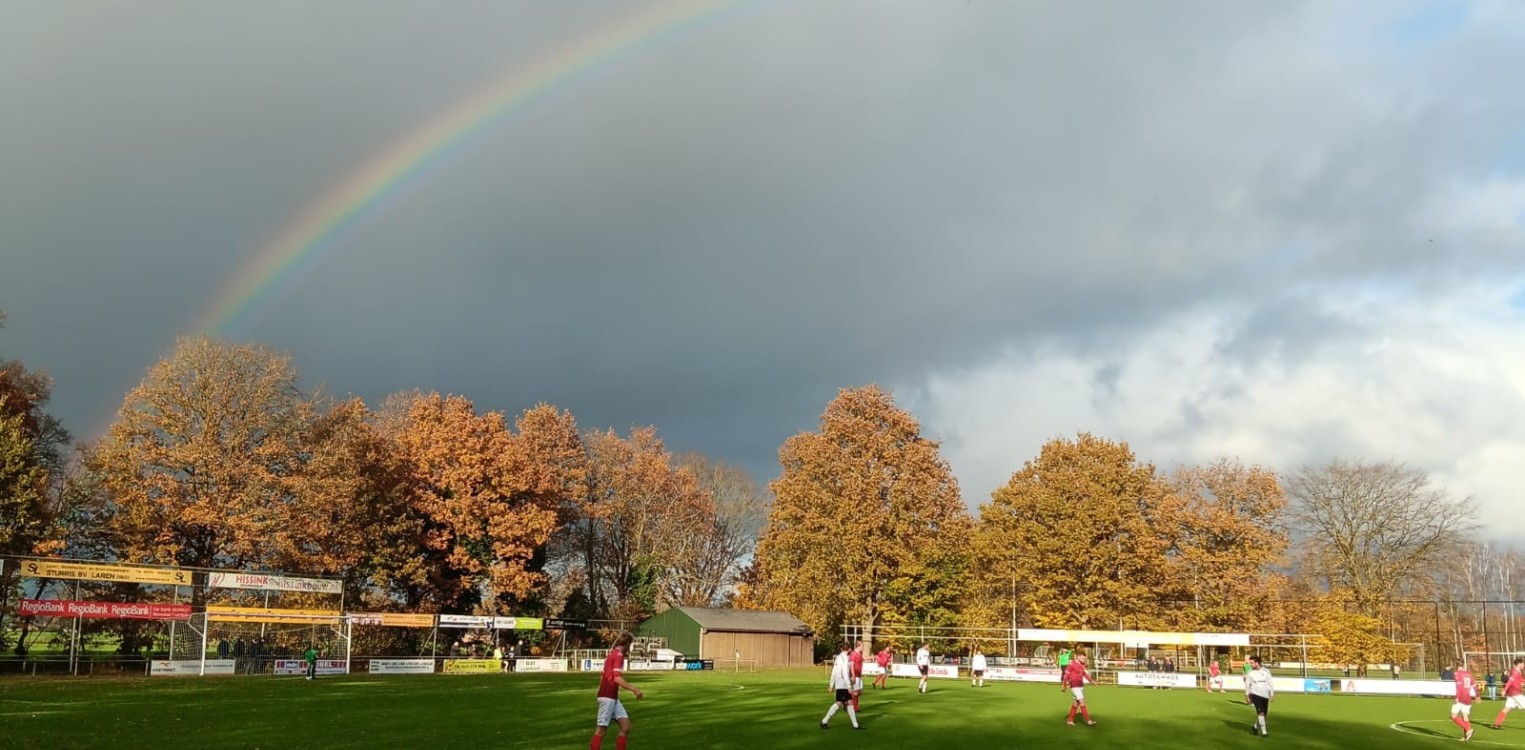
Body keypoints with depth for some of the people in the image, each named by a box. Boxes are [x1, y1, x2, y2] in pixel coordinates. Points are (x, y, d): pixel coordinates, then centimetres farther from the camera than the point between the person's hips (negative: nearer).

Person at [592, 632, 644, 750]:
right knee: (601, 729, -5)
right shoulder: (618, 654, -13)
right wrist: (634, 689, -21)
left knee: (626, 726, 5)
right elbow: (617, 678, -22)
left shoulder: (612, 653, 16)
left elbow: (602, 677, 22)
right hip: (608, 697, -9)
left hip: (613, 697, 9)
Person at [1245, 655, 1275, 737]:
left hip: (1265, 695, 3)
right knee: (1261, 713, -16)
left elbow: (1270, 683, 5)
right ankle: (1264, 731, -10)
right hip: (1255, 694, -2)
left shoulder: (1266, 671, 0)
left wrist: (1272, 695, 3)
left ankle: (1255, 726, 31)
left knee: (1263, 714, 8)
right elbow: (1247, 685, 5)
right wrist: (1247, 696, 4)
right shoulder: (1250, 673, -2)